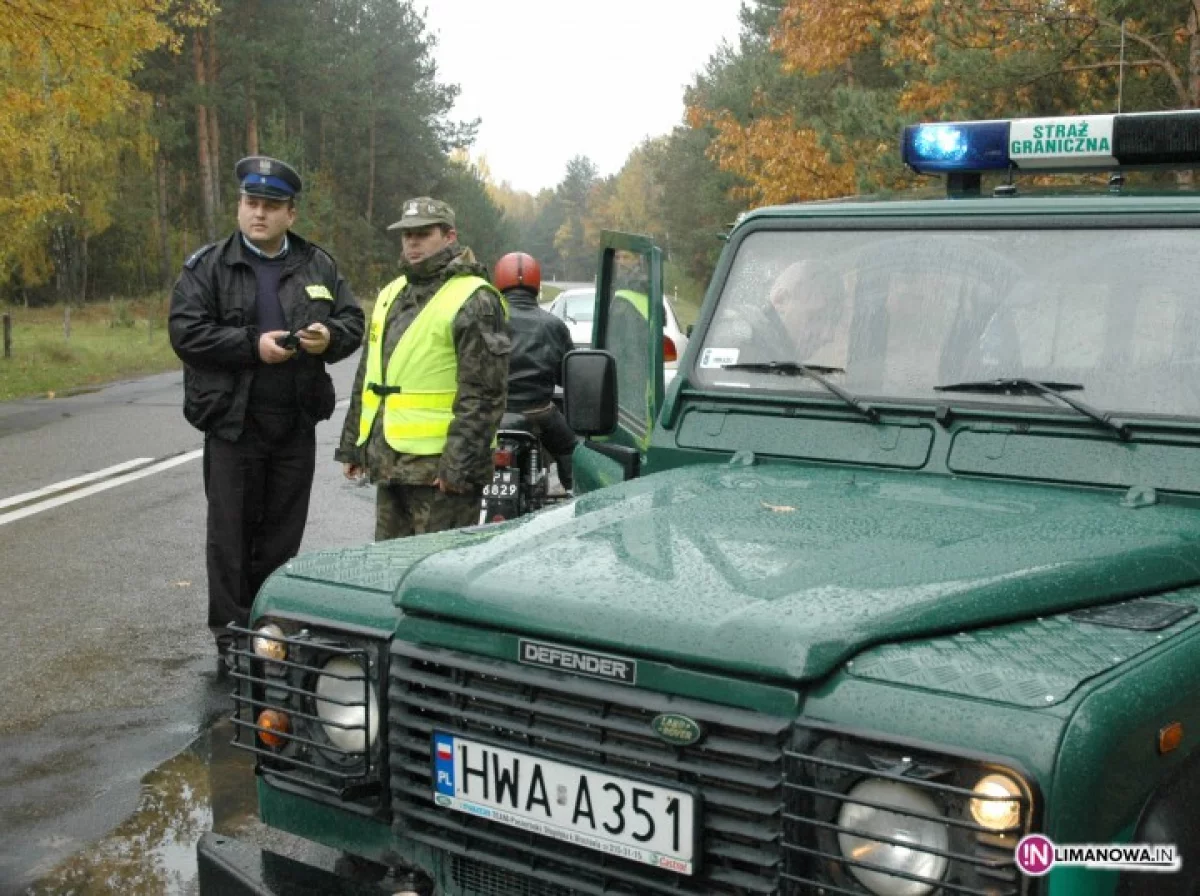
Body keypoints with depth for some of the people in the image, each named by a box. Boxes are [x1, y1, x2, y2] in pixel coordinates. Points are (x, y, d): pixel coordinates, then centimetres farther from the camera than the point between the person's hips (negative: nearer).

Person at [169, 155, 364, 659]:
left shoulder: (317, 266, 8)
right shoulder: (207, 266, -2)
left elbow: (353, 321, 9)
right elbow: (185, 332, -11)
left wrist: (330, 336, -14)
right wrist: (253, 345, -20)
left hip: (296, 424, 3)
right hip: (233, 423, -3)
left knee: (283, 533, 12)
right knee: (231, 534, 3)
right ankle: (231, 636, 12)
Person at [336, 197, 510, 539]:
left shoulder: (475, 301, -8)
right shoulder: (390, 295, 18)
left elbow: (483, 393, -15)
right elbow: (366, 378, 23)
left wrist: (458, 465, -21)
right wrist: (351, 446, 19)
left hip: (439, 468, -8)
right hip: (388, 464, 8)